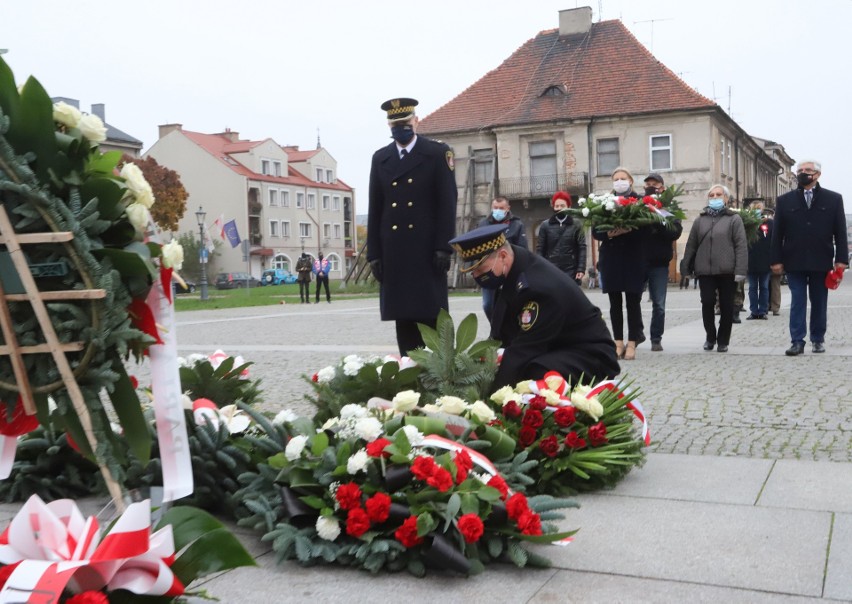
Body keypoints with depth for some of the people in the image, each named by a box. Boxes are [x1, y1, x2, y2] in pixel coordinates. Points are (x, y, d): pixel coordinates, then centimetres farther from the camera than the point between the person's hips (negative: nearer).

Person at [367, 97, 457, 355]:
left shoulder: (438, 153, 3)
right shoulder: (380, 158, 14)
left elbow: (447, 203, -3)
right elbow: (375, 209, 11)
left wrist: (444, 247, -11)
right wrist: (374, 253, 4)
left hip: (427, 249, -3)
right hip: (393, 251, 4)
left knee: (432, 315, -2)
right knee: (403, 316, 5)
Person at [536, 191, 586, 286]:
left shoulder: (576, 225, 4)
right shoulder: (545, 225, 6)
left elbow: (582, 248, 0)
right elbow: (540, 249, 4)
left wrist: (581, 269, -10)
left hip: (571, 270, 0)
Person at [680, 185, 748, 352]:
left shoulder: (734, 219, 4)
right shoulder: (700, 220, 14)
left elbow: (741, 246, -4)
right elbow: (691, 245, 14)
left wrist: (740, 270, -13)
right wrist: (685, 268, 8)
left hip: (727, 271, -2)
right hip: (705, 270, 2)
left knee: (726, 306, 3)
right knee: (707, 303, -4)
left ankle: (723, 340, 15)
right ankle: (710, 337, 15)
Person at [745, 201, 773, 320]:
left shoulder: (769, 223, 1)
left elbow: (774, 241, 0)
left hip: (765, 261, -1)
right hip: (751, 261, 1)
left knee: (764, 287, 7)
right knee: (752, 288, 6)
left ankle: (763, 311, 12)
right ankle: (754, 311, 11)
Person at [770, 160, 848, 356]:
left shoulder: (834, 199, 5)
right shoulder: (784, 201, 5)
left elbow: (840, 232, 2)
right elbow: (777, 234, 4)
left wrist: (841, 259, -6)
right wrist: (776, 259, -3)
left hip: (821, 262, 0)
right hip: (794, 262, 0)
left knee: (819, 303, 9)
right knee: (797, 302, -1)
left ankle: (818, 339, 19)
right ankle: (797, 341, 0)